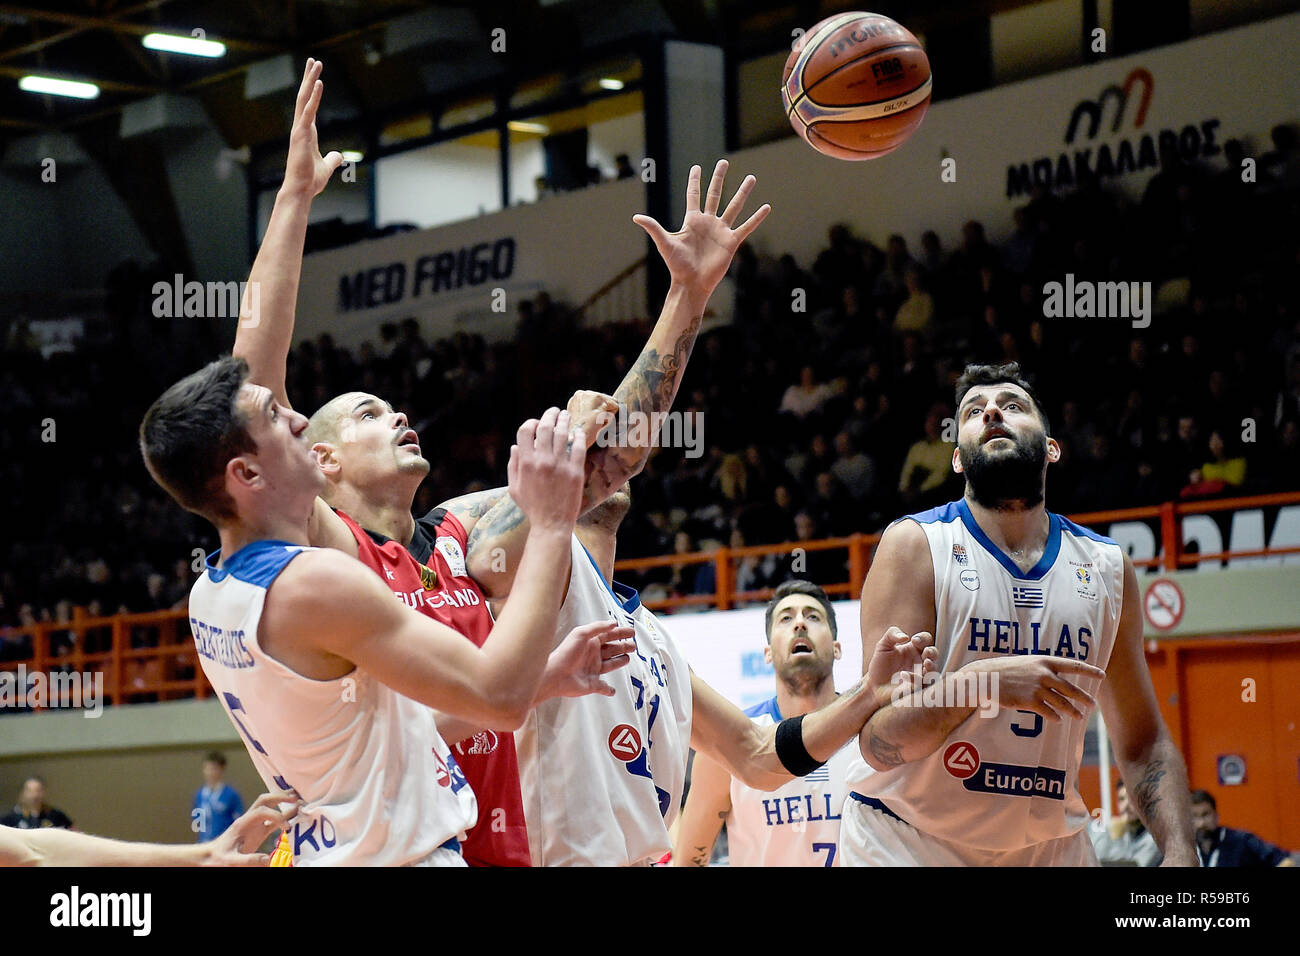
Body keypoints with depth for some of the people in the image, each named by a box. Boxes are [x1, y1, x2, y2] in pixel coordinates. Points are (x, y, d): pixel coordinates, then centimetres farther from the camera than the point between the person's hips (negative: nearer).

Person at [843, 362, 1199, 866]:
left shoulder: (1107, 568, 3)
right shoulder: (915, 545, -10)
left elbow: (1143, 744, 9)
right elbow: (877, 742, -17)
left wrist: (1181, 853, -7)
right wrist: (977, 684, -33)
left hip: (1050, 846, 4)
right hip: (905, 843, -4)